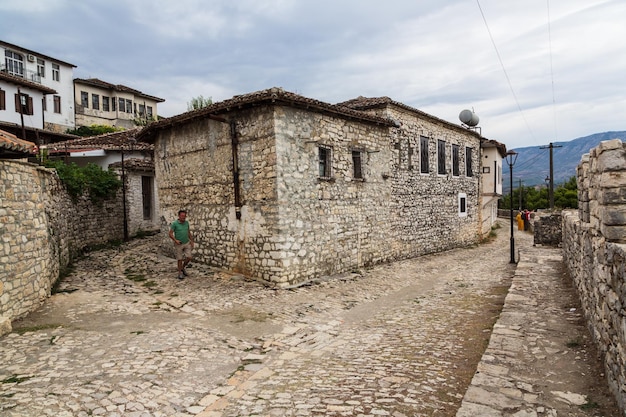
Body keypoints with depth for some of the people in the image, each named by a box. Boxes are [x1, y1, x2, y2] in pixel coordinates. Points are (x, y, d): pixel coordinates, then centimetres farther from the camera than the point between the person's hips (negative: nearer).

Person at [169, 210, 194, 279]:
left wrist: (192, 241, 6)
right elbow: (170, 234, -14)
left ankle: (183, 268, 23)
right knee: (180, 259, 2)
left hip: (187, 243, 4)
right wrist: (175, 240, -29)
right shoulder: (174, 223, -15)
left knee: (189, 258, -3)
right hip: (178, 244, -4)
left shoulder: (186, 222, 0)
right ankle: (180, 273, 18)